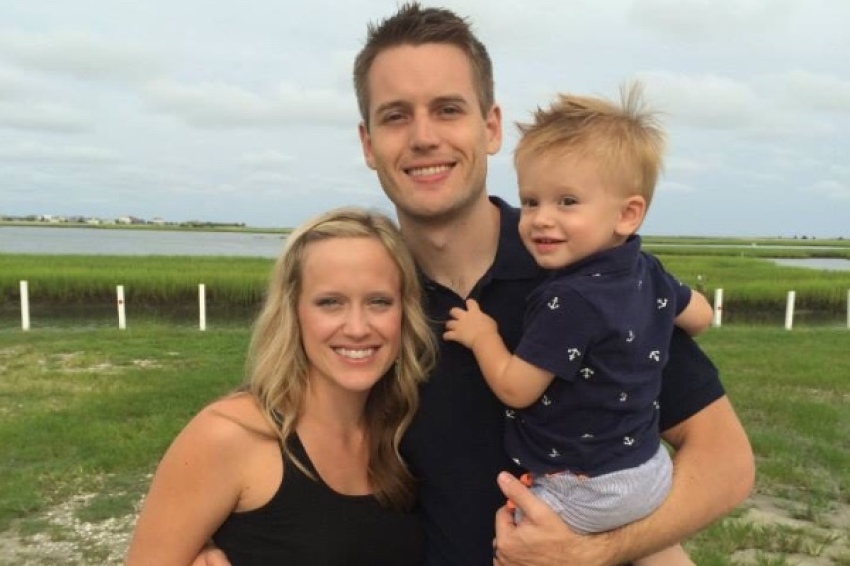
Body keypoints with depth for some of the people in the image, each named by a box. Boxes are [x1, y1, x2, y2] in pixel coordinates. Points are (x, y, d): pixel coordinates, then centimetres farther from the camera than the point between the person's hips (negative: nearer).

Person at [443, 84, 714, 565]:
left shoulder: (571, 300, -29)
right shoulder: (651, 274, -5)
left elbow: (515, 388, -23)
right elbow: (701, 317, 13)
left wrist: (482, 335, -7)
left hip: (581, 490, -8)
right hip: (650, 471, 9)